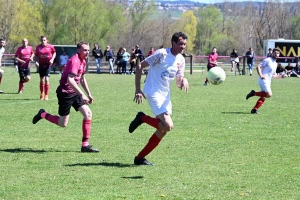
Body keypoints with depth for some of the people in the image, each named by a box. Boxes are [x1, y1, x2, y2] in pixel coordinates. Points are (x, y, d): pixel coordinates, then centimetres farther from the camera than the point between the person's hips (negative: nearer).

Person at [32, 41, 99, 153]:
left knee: (88, 114, -4)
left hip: (74, 92, 9)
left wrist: (88, 94, 24)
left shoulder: (83, 61, 10)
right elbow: (70, 80, -32)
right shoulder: (74, 61, -21)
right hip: (65, 92, -9)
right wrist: (82, 94, -34)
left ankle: (85, 145, -1)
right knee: (63, 123, -3)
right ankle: (43, 115, 24)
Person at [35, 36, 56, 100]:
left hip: (48, 64, -2)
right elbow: (36, 55, 9)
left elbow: (54, 53, 10)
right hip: (41, 64, 2)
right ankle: (42, 95, 23)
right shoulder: (38, 47, -1)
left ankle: (46, 95, -5)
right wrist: (36, 61, -8)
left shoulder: (50, 46, -6)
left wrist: (52, 59, -4)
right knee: (42, 80, 7)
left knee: (46, 79, -12)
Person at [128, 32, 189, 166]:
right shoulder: (162, 54, -13)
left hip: (165, 95, 8)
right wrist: (138, 89, -15)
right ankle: (142, 118, 1)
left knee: (163, 131, 8)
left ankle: (140, 158, 19)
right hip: (153, 93, -8)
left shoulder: (181, 60, 8)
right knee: (168, 126, -22)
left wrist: (183, 81, -13)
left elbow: (178, 83, 13)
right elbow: (140, 66, -11)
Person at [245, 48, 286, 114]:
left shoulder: (275, 64, 20)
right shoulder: (267, 60, -6)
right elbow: (258, 67, -13)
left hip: (268, 82, 9)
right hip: (263, 80, -9)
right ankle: (254, 93, -11)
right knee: (269, 94, -21)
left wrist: (280, 76, 15)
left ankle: (254, 110, 10)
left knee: (263, 97, 6)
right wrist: (260, 75, -26)